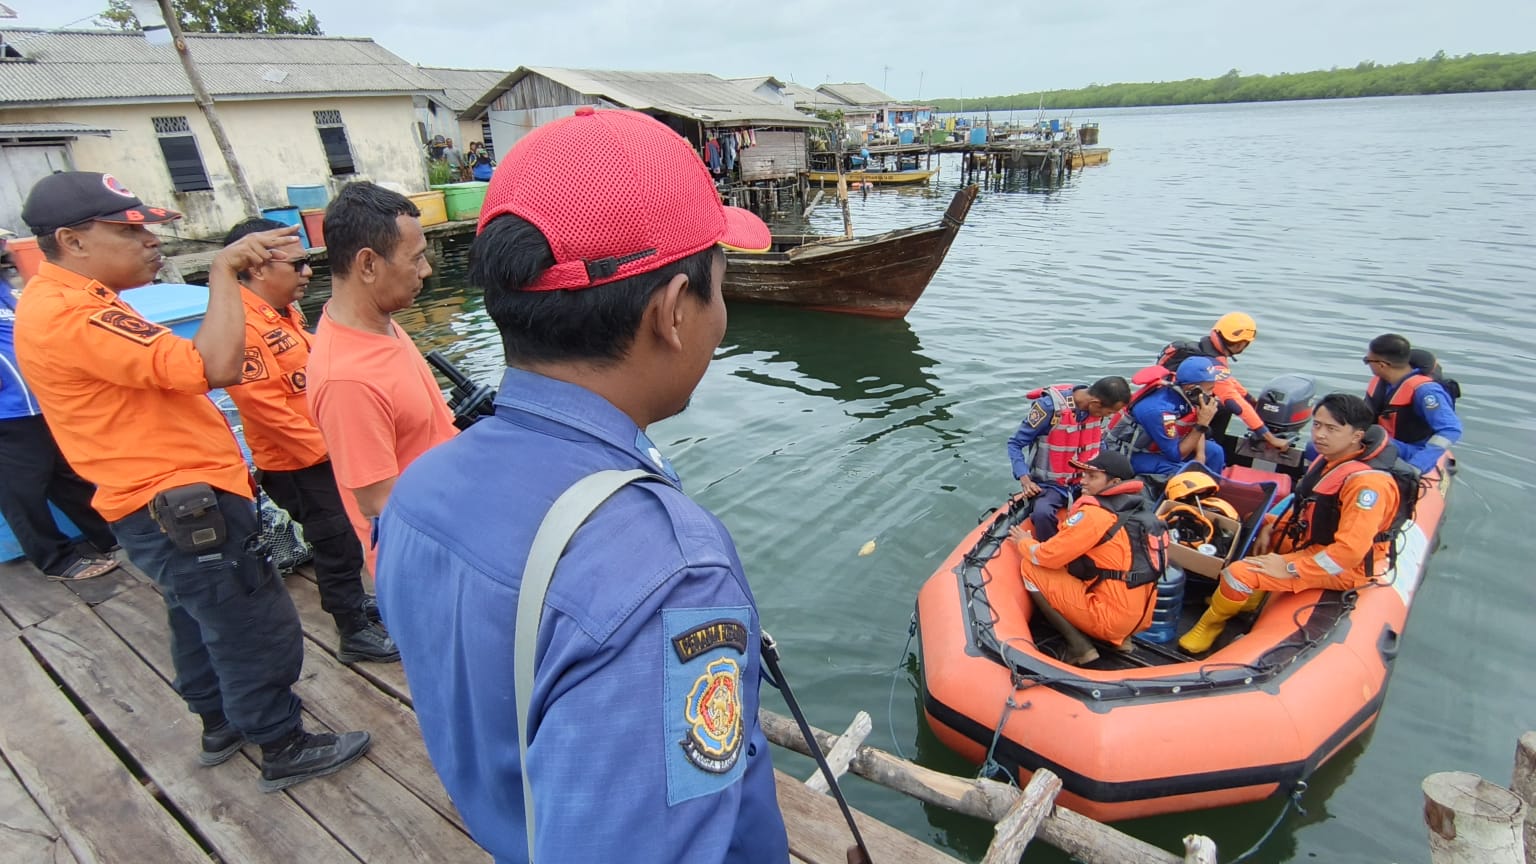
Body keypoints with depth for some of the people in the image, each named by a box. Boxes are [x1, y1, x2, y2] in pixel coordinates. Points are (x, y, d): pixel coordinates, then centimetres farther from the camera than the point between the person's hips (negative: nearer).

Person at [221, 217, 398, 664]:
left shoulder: (285, 312, 7)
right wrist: (323, 449, -18)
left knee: (348, 539, 23)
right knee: (338, 545, 4)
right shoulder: (242, 325, -23)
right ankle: (356, 633, 20)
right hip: (298, 464, -9)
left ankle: (357, 602, 42)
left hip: (327, 452, 9)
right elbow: (265, 407, -25)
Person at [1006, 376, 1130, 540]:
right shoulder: (1050, 406, -21)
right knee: (1042, 513, -35)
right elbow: (1015, 444, -13)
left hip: (1085, 482, 5)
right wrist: (1025, 479, -24)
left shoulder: (1099, 409, -3)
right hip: (1049, 484, -5)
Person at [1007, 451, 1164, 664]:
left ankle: (1078, 645, -2)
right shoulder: (1139, 507, 7)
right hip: (1141, 618, 9)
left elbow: (1047, 556, -11)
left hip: (1111, 620, -8)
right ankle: (1119, 639, 14)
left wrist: (1024, 542, 10)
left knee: (1030, 566, -3)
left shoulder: (1095, 513, -17)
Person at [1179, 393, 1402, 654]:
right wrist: (1271, 528, 3)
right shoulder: (1331, 458, -1)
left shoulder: (1368, 482, -29)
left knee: (1238, 574, -24)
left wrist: (1289, 568, -27)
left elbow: (1350, 550, -33)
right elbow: (1308, 505, 15)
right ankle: (1251, 596, 15)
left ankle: (1211, 624, 4)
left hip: (1341, 567, -10)